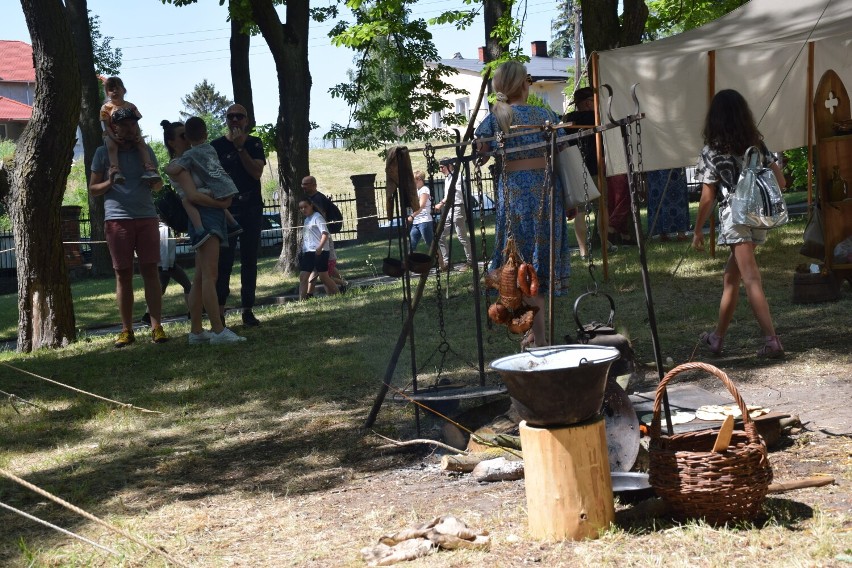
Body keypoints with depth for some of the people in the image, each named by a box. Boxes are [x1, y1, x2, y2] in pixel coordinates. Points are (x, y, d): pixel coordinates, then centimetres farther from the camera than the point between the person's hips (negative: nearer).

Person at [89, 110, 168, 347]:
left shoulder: (145, 150, 13)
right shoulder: (103, 153, 6)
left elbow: (158, 185, 20)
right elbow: (93, 189, 8)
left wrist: (155, 181, -4)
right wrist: (109, 183, -13)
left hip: (146, 216, 2)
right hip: (117, 219, -2)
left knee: (150, 271, -3)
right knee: (123, 275, 1)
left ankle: (156, 327, -3)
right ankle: (127, 330, 7)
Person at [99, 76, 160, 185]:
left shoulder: (130, 106, 10)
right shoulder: (106, 108, 1)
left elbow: (135, 123, 7)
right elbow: (106, 126, -6)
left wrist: (138, 135, -12)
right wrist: (113, 137, -24)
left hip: (130, 136, 3)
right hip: (113, 136, -3)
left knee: (142, 143, -24)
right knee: (110, 144, -37)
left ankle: (149, 169, -32)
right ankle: (115, 170, -51)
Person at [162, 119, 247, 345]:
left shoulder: (190, 160, 22)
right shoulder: (178, 165, -4)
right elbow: (193, 195, -16)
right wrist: (221, 203, -11)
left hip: (213, 216, 10)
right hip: (204, 216, -10)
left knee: (201, 277, 8)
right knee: (210, 275, -14)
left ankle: (196, 331, 10)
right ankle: (218, 330, -19)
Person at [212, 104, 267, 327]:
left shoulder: (254, 144, 8)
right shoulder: (216, 146, 5)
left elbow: (256, 172, -6)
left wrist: (240, 148, -13)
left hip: (252, 210, 2)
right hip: (225, 210, -2)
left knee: (249, 261, 3)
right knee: (224, 261, -8)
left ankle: (248, 310, 6)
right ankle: (219, 310, -7)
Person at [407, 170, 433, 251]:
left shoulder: (424, 189, -8)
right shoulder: (416, 190, 18)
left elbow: (421, 206, -22)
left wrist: (411, 216, -29)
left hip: (424, 221, -9)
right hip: (415, 222, 9)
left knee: (431, 245, -5)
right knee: (411, 246, 4)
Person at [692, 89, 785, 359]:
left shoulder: (711, 151, -7)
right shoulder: (757, 143, 6)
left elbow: (707, 198, -5)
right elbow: (780, 181, 5)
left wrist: (698, 231, 5)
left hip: (734, 219, -5)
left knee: (751, 280, -8)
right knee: (731, 277, 17)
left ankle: (772, 341, -16)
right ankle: (717, 337, 26)